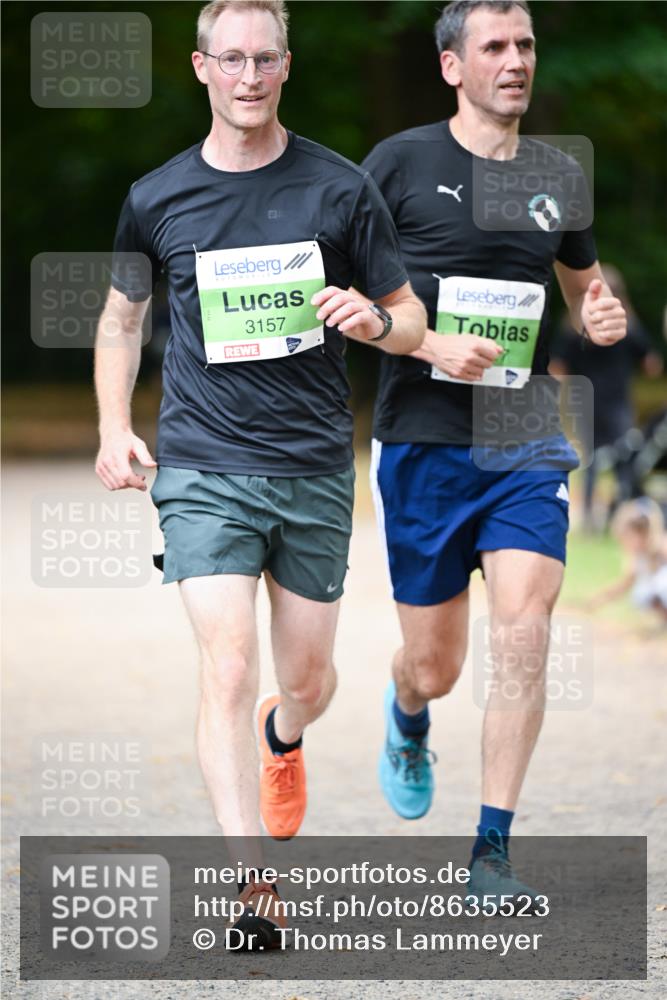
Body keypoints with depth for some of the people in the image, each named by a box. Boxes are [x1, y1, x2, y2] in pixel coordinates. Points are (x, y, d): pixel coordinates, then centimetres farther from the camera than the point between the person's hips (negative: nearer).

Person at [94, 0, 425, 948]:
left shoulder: (341, 188, 0)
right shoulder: (157, 198, 2)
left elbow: (410, 319, 7)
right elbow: (122, 316, 17)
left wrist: (376, 320, -16)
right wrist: (114, 427, 4)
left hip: (316, 468, 1)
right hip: (203, 468, -1)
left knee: (309, 680, 13)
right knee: (228, 670, -16)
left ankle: (283, 741, 51)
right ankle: (250, 886, -17)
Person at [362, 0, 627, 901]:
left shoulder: (560, 176, 8)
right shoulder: (400, 162, -3)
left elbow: (583, 282, 24)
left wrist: (601, 317, 1)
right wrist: (431, 343, -17)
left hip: (528, 443, 2)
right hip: (424, 443, -2)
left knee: (523, 634, -15)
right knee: (435, 665, 6)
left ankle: (493, 850, -7)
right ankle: (408, 718, 46)